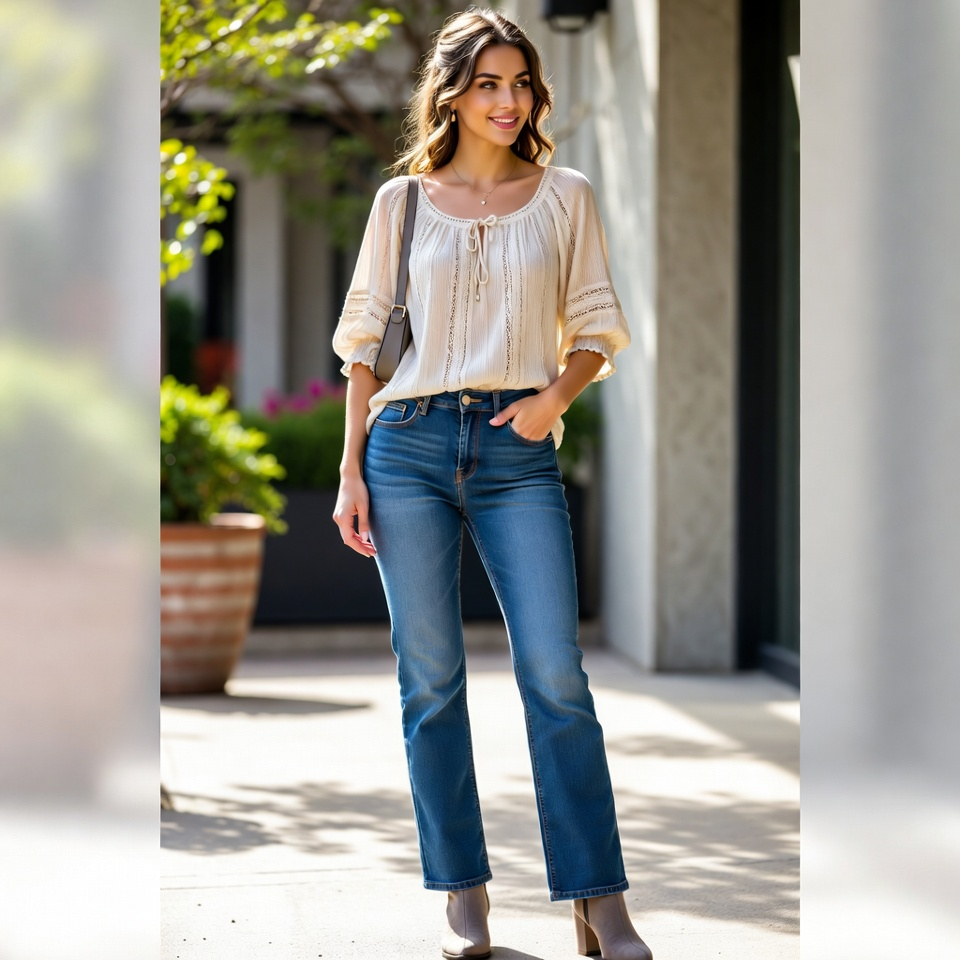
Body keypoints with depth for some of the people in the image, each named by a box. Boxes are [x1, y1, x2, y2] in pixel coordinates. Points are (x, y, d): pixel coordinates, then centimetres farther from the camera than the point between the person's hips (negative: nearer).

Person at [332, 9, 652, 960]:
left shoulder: (564, 195, 9)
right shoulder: (402, 201, 9)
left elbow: (596, 328, 10)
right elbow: (365, 336, 9)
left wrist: (558, 393, -11)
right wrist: (351, 472, 3)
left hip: (518, 450, -1)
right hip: (409, 443, 1)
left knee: (555, 671, -9)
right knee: (430, 677, 2)